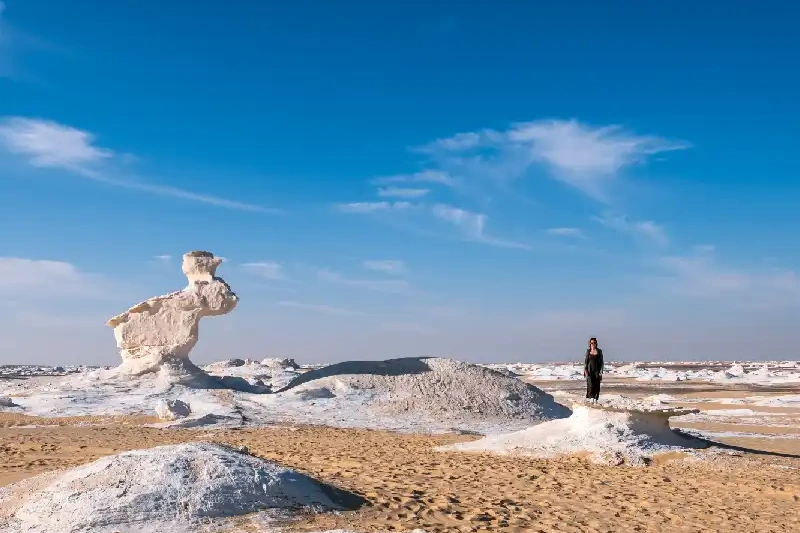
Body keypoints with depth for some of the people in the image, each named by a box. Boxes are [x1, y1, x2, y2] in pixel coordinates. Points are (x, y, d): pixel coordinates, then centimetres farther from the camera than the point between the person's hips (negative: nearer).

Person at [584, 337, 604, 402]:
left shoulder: (599, 351, 2)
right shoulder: (588, 351, 4)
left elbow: (601, 361, 2)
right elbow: (585, 361, 6)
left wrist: (601, 372, -4)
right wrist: (585, 370, -5)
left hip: (597, 370, 0)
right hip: (590, 370, 0)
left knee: (597, 386, 0)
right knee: (590, 384, -11)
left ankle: (596, 399, 7)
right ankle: (591, 397, -4)